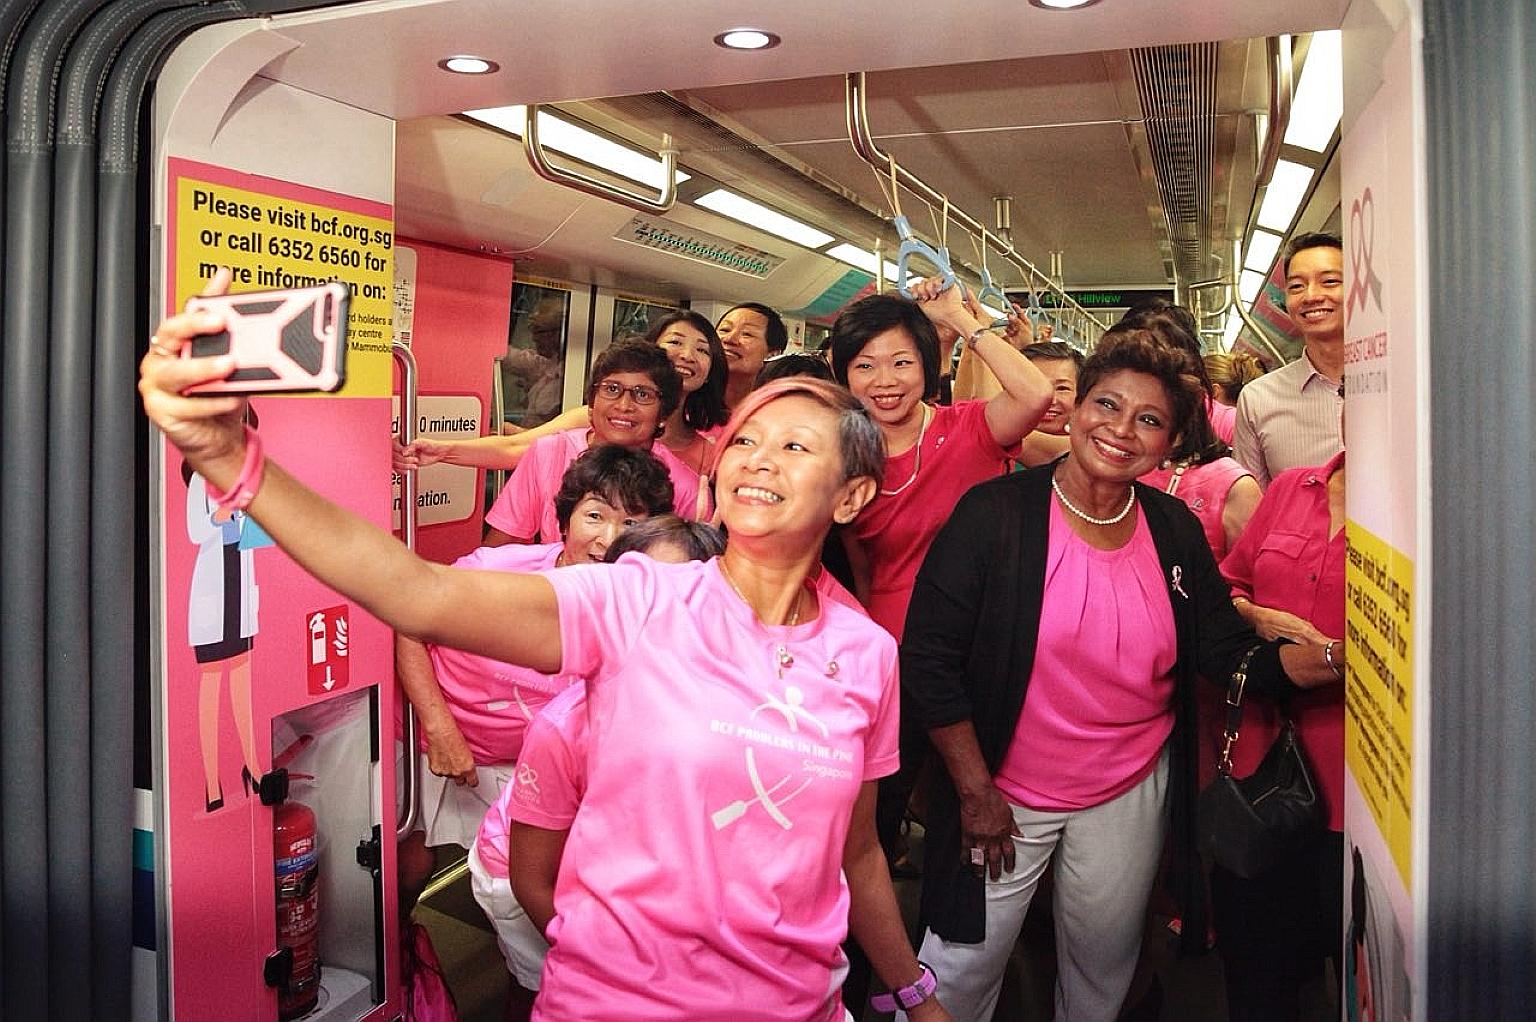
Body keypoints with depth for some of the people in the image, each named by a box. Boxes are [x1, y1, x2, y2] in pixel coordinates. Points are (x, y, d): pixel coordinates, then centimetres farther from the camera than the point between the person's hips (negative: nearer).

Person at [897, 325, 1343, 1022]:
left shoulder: (1175, 530, -3)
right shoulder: (996, 513, -17)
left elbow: (1236, 658, 0)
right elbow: (928, 658, -16)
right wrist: (977, 794, -13)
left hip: (1132, 794, 4)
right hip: (1002, 793, -4)